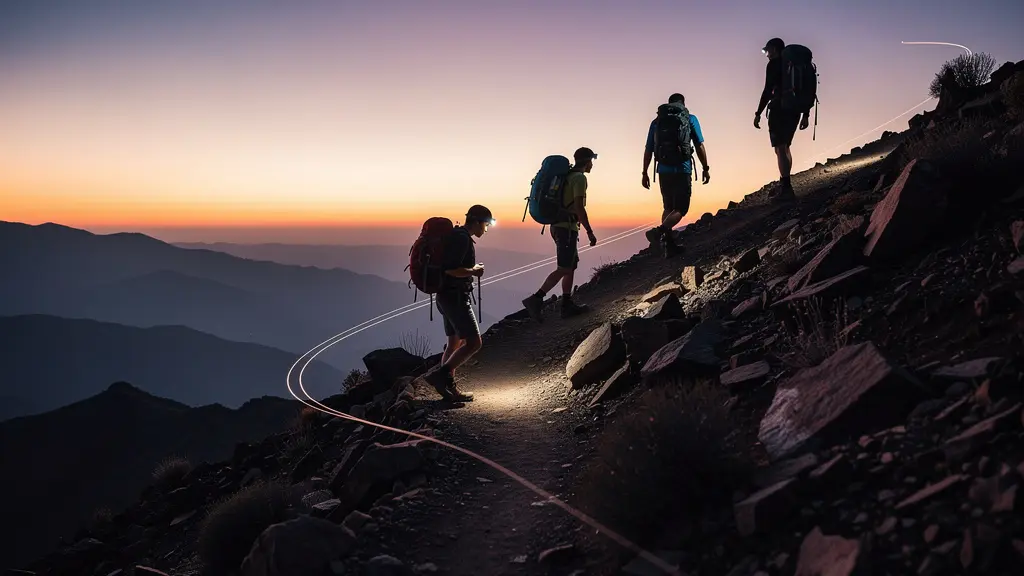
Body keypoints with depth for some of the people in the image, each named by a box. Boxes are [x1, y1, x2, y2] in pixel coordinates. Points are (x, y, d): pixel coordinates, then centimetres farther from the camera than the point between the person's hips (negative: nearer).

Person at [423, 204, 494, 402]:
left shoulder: (458, 236, 17)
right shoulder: (462, 238, -15)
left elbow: (450, 266, 25)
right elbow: (451, 269, -25)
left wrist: (472, 269, 16)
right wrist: (474, 271, -11)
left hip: (449, 295, 11)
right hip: (456, 296, -11)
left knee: (455, 343, 13)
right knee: (474, 342, -12)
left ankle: (448, 387, 15)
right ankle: (439, 375, -14)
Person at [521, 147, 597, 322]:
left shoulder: (567, 176, 19)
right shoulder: (579, 178, -10)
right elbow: (579, 207, -19)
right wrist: (590, 232, -17)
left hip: (558, 225, 10)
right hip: (567, 227, -10)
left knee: (571, 266, 12)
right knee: (564, 269, -11)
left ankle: (568, 305, 12)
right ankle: (535, 299, -19)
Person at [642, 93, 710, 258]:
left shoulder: (656, 122, 11)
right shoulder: (690, 119, 4)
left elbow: (648, 150, 10)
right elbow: (699, 146, -1)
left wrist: (645, 173, 16)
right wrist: (706, 168, 4)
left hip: (663, 171, 4)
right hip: (682, 170, -4)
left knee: (668, 208, 17)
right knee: (680, 209, -1)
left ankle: (669, 245, 11)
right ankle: (659, 231, -27)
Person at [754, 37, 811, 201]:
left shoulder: (773, 65, -4)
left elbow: (768, 90, -12)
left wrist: (758, 113, -10)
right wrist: (805, 115, 18)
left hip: (779, 110, -8)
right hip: (795, 111, 8)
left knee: (780, 148, -8)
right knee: (785, 147, 21)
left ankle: (786, 189, -15)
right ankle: (784, 184, 28)